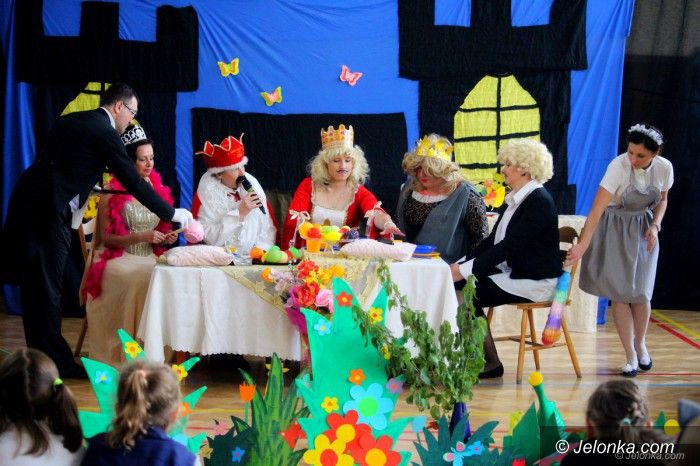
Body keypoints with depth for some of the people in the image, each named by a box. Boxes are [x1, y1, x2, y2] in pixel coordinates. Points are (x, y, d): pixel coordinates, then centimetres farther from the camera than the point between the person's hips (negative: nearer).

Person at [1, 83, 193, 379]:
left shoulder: (70, 121, 19)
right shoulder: (104, 132, -6)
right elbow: (133, 182, -7)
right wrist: (172, 214, 1)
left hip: (27, 200, 8)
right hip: (49, 210, -8)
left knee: (35, 284, 12)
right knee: (47, 286, -3)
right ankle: (55, 362, 2)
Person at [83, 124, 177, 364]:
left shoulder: (158, 189, 13)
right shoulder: (113, 192, -3)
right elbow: (106, 237, -6)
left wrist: (166, 238, 0)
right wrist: (142, 237, -18)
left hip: (150, 258, 5)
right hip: (119, 258, -5)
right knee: (144, 278, -35)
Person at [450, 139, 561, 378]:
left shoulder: (539, 201, -16)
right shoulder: (516, 199, 14)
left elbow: (509, 246, -23)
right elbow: (493, 240, 14)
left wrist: (467, 270, -25)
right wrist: (462, 263, 0)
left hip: (535, 281, -9)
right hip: (513, 272, 9)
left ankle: (491, 362, -7)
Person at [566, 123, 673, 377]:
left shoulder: (664, 168, -13)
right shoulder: (619, 166, -26)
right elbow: (597, 208, -31)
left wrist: (655, 225, -9)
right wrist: (583, 245, -39)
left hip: (643, 231, 3)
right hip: (615, 230, -3)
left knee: (641, 293, 1)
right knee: (620, 292, -3)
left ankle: (640, 343, 28)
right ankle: (631, 355, 8)